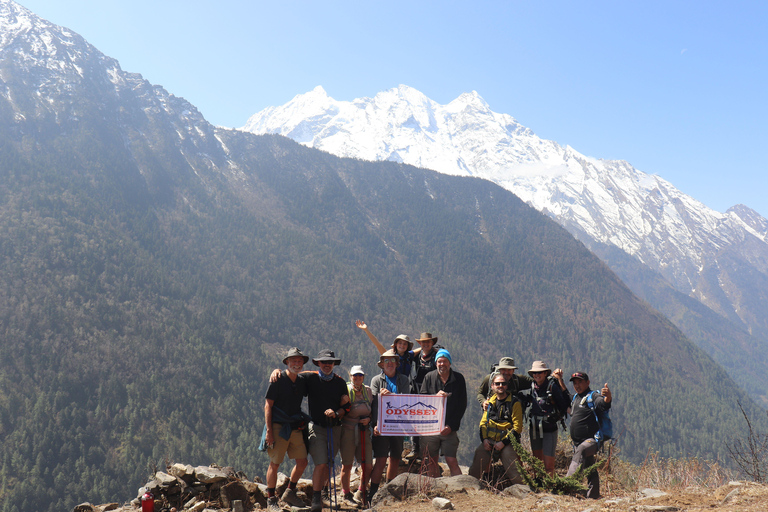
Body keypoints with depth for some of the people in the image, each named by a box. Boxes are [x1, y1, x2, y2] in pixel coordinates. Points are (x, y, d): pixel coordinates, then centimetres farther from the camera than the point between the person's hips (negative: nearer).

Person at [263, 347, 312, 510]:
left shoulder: (302, 382, 10)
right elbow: (268, 406, -8)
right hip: (278, 427, -6)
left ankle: (290, 493, 22)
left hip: (296, 428, 6)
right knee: (274, 464, -1)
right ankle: (271, 499, 12)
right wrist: (269, 431, -15)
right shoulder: (278, 380, -6)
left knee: (302, 462, 4)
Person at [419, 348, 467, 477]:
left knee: (452, 461, -9)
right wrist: (436, 396, -18)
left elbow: (462, 405, 1)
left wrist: (451, 426, -7)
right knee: (432, 462, 6)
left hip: (450, 428, -2)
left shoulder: (458, 379, 3)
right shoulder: (429, 377, 7)